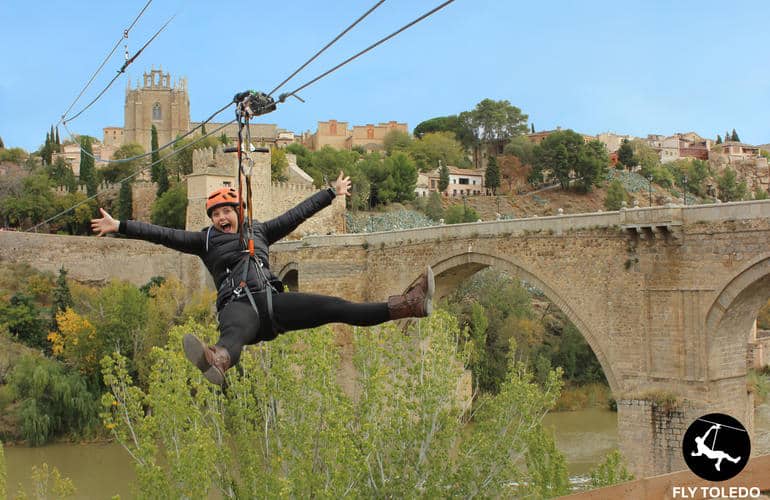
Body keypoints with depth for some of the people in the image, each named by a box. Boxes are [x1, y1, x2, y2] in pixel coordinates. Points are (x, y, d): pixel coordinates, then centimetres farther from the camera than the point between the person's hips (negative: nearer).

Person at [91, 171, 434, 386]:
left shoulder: (258, 231, 25)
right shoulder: (205, 240, 19)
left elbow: (296, 214, 31)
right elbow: (165, 235, 12)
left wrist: (332, 192, 37)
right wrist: (120, 226, 5)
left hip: (271, 300, 3)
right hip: (237, 306, -3)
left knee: (332, 307, -12)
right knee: (235, 330, -41)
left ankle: (406, 306, -24)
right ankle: (217, 360, -78)